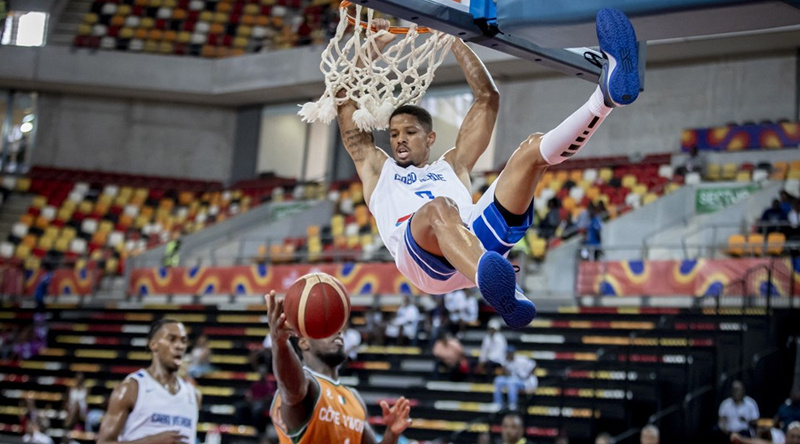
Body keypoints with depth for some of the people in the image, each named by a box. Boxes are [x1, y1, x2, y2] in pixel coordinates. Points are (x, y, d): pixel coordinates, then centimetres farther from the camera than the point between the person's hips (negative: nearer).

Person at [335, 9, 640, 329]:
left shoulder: (451, 166, 39)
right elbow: (346, 103, 31)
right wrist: (375, 46, 33)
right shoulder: (376, 169, 36)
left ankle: (607, 93, -35)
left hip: (478, 239, 3)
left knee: (533, 148, -8)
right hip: (422, 255, -3)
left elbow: (487, 98, 37)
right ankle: (500, 292, -70)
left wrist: (454, 41, 37)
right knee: (439, 207, -40)